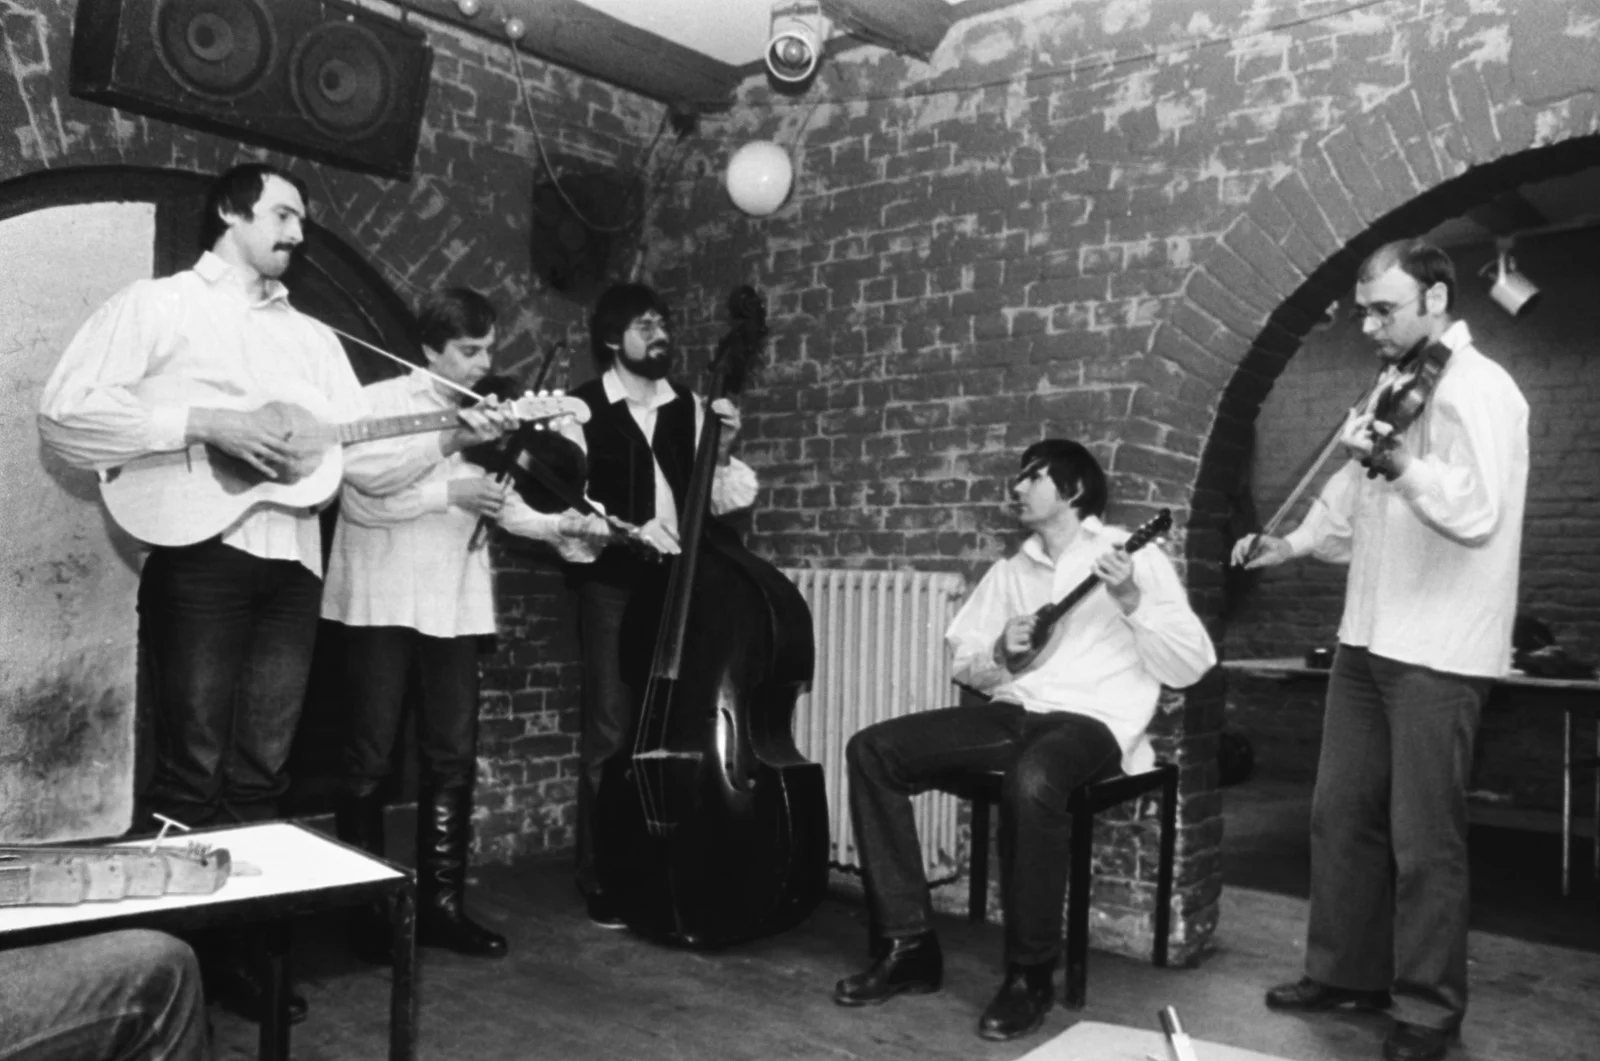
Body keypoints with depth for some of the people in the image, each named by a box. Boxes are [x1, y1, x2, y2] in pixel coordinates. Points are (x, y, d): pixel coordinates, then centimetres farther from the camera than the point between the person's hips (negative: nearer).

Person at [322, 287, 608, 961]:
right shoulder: (381, 402, -6)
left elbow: (503, 499, 11)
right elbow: (358, 500, -16)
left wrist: (556, 527, -6)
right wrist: (449, 491, -19)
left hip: (455, 602, 5)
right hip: (383, 599, -5)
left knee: (452, 758, 7)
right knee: (370, 759, 2)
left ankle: (441, 902, 18)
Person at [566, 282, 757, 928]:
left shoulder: (689, 407, 11)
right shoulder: (584, 408, 0)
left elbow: (720, 501, 10)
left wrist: (722, 452, -6)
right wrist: (629, 529, -16)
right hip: (614, 587, -3)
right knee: (612, 736, -4)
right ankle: (602, 881, 10)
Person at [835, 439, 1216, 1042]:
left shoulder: (1133, 557, 4)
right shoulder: (1010, 570, 20)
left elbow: (1190, 667, -4)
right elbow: (961, 659, 17)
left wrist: (1132, 601, -17)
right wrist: (1000, 656, -4)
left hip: (1093, 721, -6)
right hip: (1012, 714, 6)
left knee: (1031, 783, -40)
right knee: (873, 750, -13)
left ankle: (1029, 975, -19)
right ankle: (908, 943, -9)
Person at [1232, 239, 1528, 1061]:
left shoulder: (1476, 389, -12)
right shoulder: (1397, 385, 16)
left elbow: (1477, 514, -27)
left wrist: (1398, 462, -39)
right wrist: (1291, 544, 15)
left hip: (1439, 651, -9)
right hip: (1368, 638, 9)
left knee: (1423, 838, 0)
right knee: (1340, 813, 14)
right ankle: (1346, 972, 29)